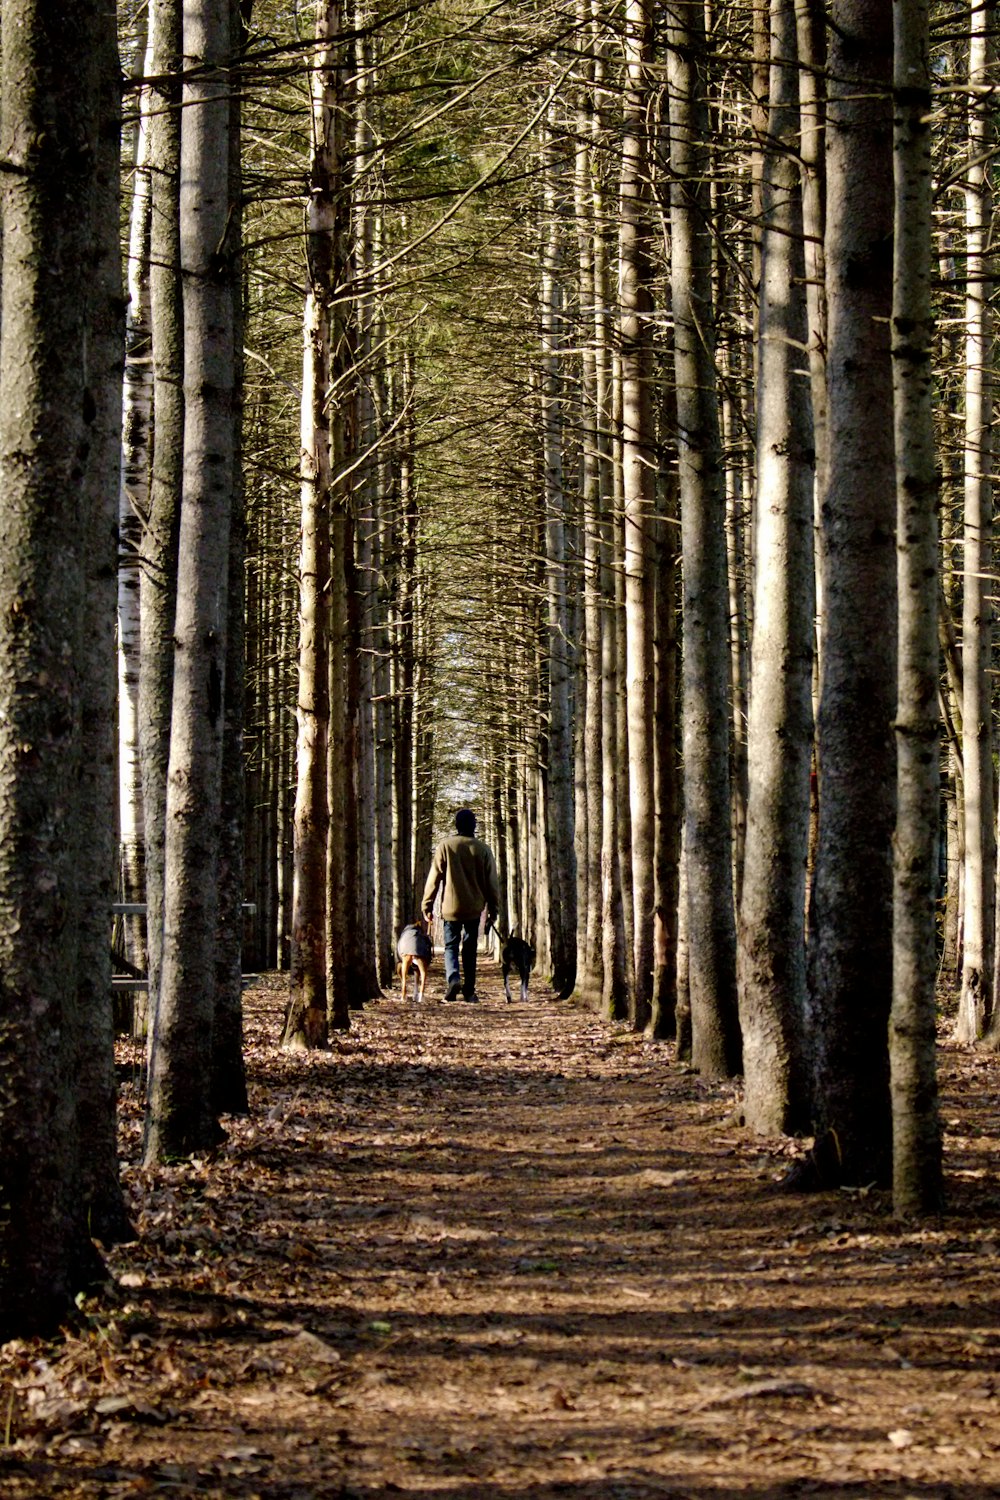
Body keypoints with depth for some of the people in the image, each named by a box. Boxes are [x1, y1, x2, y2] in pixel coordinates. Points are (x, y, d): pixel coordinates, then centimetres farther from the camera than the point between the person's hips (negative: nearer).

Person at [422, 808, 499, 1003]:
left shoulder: (446, 846, -4)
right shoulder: (482, 849, 1)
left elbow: (434, 877, -4)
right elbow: (491, 881, 5)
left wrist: (427, 904, 2)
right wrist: (493, 908, 14)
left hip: (451, 907, -2)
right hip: (474, 908, 2)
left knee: (451, 945, 5)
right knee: (470, 948, 11)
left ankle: (453, 978, -21)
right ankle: (469, 990, 9)